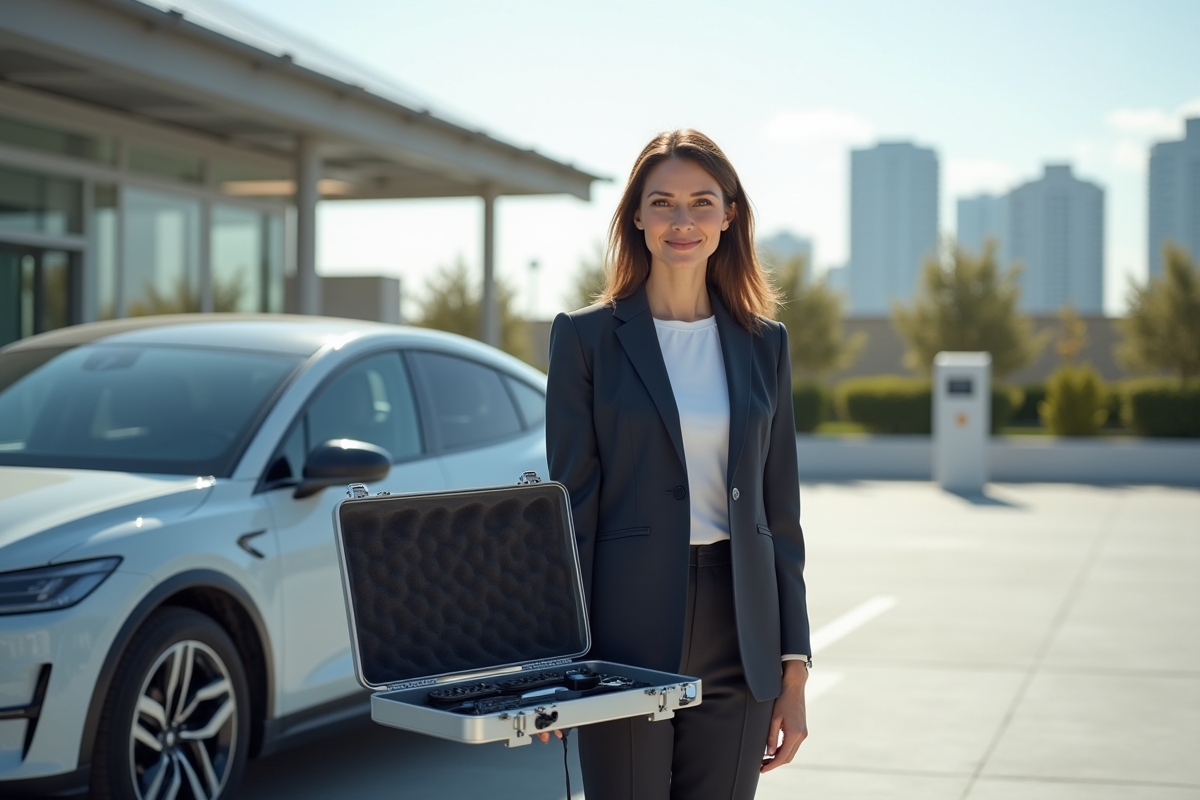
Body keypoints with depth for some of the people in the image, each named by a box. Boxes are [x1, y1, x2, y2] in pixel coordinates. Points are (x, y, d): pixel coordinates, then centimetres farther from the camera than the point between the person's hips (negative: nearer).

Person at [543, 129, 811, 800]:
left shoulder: (763, 343, 9)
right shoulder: (587, 337, 0)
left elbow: (781, 511, 10)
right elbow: (571, 504, -2)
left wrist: (794, 670, 5)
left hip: (736, 640, 3)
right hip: (628, 629, -3)